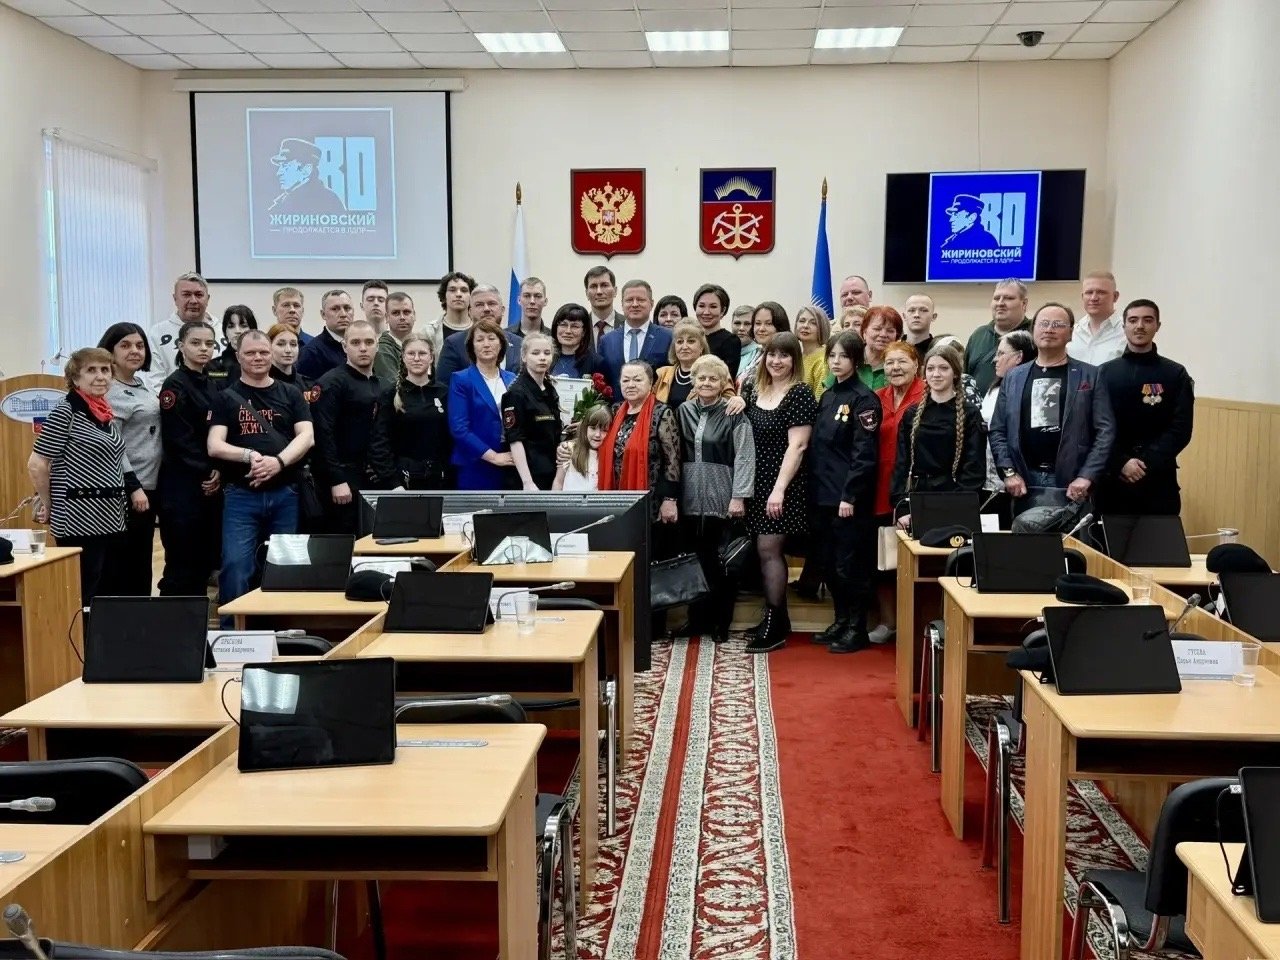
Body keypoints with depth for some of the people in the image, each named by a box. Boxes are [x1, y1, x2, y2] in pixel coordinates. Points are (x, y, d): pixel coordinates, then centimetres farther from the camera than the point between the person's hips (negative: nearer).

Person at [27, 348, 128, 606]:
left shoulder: (106, 413, 13)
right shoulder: (65, 411, -9)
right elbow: (36, 464, -11)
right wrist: (49, 506, -3)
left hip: (112, 519, 8)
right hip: (80, 521, -8)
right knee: (82, 600, -5)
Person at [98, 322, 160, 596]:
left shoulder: (142, 384, 14)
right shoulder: (110, 392, -12)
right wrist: (133, 487, -20)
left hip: (149, 485, 9)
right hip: (126, 490, -9)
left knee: (142, 562, 13)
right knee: (123, 565, -3)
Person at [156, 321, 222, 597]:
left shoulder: (211, 387, 15)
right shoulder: (175, 385, -7)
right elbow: (179, 440, -14)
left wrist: (218, 471, -3)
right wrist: (206, 472, -10)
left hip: (210, 485, 7)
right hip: (182, 484, -7)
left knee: (207, 559, 8)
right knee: (182, 563, -6)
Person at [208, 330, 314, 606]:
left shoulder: (291, 394, 11)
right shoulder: (226, 397, 7)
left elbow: (306, 436, 0)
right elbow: (214, 446, -3)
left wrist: (278, 461, -18)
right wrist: (249, 455, -22)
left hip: (285, 493, 2)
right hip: (241, 494, -2)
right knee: (236, 565, -9)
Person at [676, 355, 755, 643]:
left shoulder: (734, 415, -4)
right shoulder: (684, 412, 9)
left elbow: (744, 457, -8)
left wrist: (739, 496, -14)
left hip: (722, 499, -4)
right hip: (690, 499, 4)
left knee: (721, 563, 2)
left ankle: (721, 623, 12)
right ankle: (697, 620, 17)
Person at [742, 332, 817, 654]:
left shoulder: (800, 394, -10)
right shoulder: (753, 390, 10)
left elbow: (796, 446, -15)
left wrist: (779, 489, -19)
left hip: (783, 484, -6)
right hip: (756, 481, 6)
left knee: (767, 549, -7)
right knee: (768, 549, 9)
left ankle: (775, 623, 4)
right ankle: (777, 620, 18)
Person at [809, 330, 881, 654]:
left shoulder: (864, 399, -9)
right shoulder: (827, 396, 14)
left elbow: (864, 453, -15)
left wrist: (850, 495, -19)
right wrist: (812, 488, 10)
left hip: (849, 497, -7)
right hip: (823, 494, 8)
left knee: (850, 564, -1)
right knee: (826, 563, 12)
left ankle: (857, 629, 10)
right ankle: (841, 621, 25)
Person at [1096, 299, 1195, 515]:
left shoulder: (1175, 374, 5)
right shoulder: (1105, 372, 7)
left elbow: (1181, 429, -2)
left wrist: (1147, 464, -13)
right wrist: (1121, 462, -13)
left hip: (1159, 477, 0)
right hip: (1112, 476, 1)